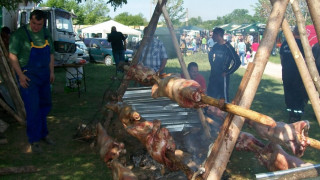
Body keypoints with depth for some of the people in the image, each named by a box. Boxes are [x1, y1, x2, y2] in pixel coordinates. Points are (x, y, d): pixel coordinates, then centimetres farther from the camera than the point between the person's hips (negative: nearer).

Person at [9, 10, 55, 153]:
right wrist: (20, 75, -17)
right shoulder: (20, 34, -11)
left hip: (44, 75, 6)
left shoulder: (46, 33, 8)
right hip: (28, 76, -6)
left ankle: (43, 133, 31)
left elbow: (51, 54, 17)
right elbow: (12, 56, -11)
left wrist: (51, 71, 10)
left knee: (45, 105, 14)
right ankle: (34, 140, 4)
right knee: (33, 108, -8)